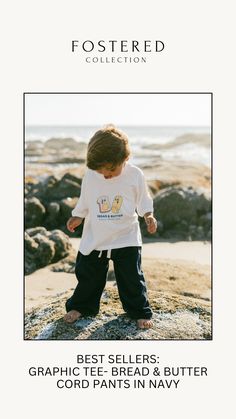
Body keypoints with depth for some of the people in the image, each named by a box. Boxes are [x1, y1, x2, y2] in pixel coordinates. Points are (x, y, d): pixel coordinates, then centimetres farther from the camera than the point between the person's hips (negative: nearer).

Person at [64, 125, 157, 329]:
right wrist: (77, 217, 12)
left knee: (132, 278, 6)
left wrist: (149, 216, -13)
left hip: (126, 239, -1)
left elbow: (143, 199, 1)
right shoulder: (90, 175, -11)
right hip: (95, 239, 2)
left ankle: (140, 311, 24)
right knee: (88, 275, 13)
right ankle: (80, 306, 34)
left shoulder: (135, 175, -13)